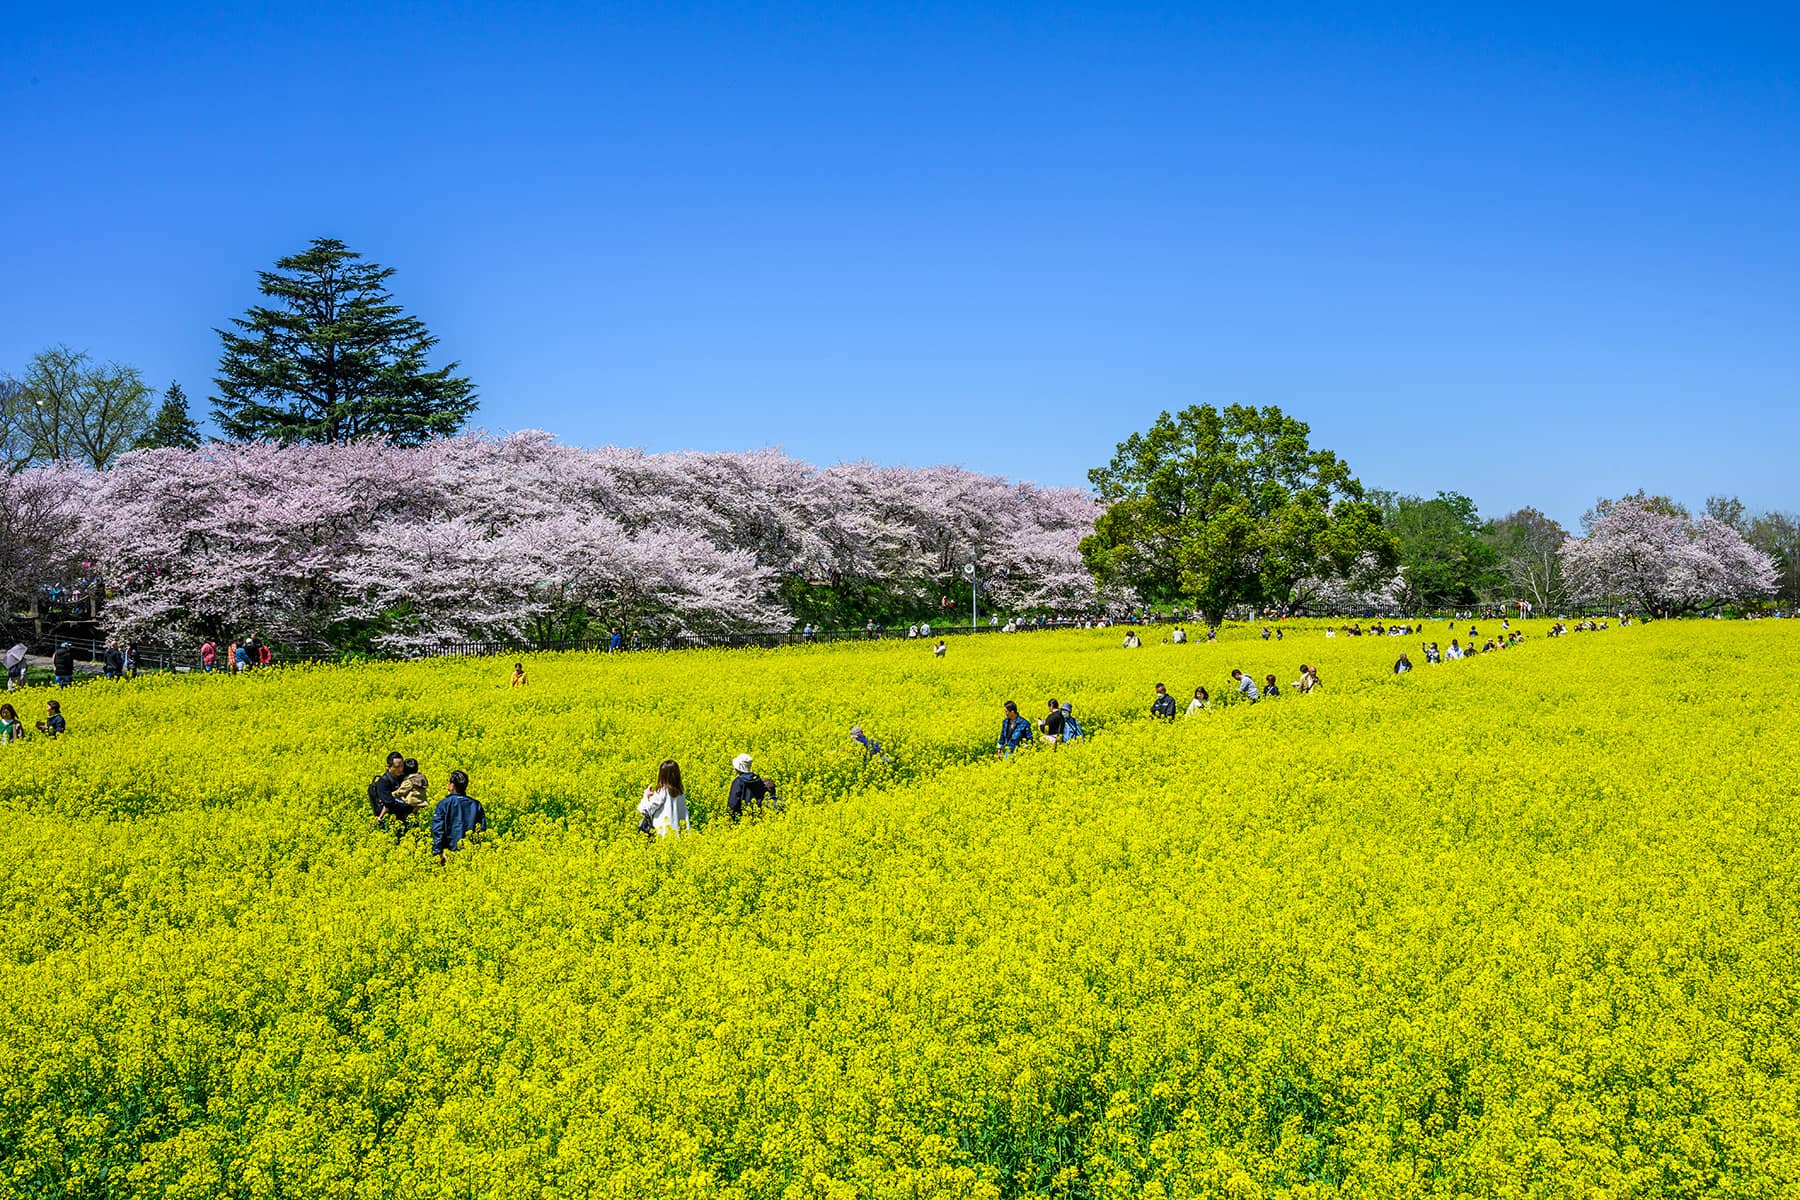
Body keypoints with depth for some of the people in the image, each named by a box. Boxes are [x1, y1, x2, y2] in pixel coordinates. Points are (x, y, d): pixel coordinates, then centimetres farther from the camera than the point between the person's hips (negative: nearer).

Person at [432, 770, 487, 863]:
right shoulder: (476, 805, 5)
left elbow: (437, 831, -9)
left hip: (449, 852, -3)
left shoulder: (444, 804, -5)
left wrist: (437, 853, -6)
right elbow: (483, 831, 7)